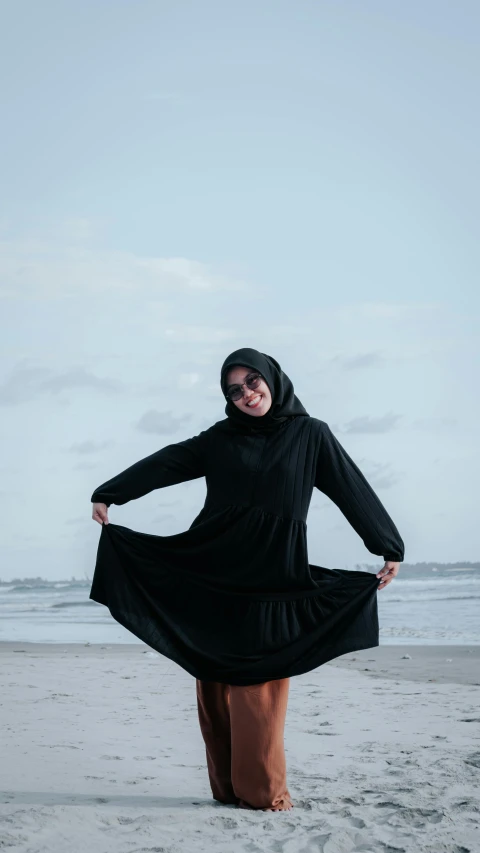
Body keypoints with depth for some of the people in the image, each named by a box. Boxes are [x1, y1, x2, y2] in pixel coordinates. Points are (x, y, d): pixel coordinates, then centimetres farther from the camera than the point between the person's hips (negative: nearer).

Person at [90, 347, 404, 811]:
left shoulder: (310, 434, 4)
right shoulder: (220, 438, 9)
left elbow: (353, 491, 5)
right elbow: (166, 464, 6)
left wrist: (389, 548, 5)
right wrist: (109, 493, -1)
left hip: (271, 580, -2)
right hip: (214, 575, 3)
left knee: (259, 686, -5)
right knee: (216, 683, 2)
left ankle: (262, 790, 2)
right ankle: (228, 786, 8)